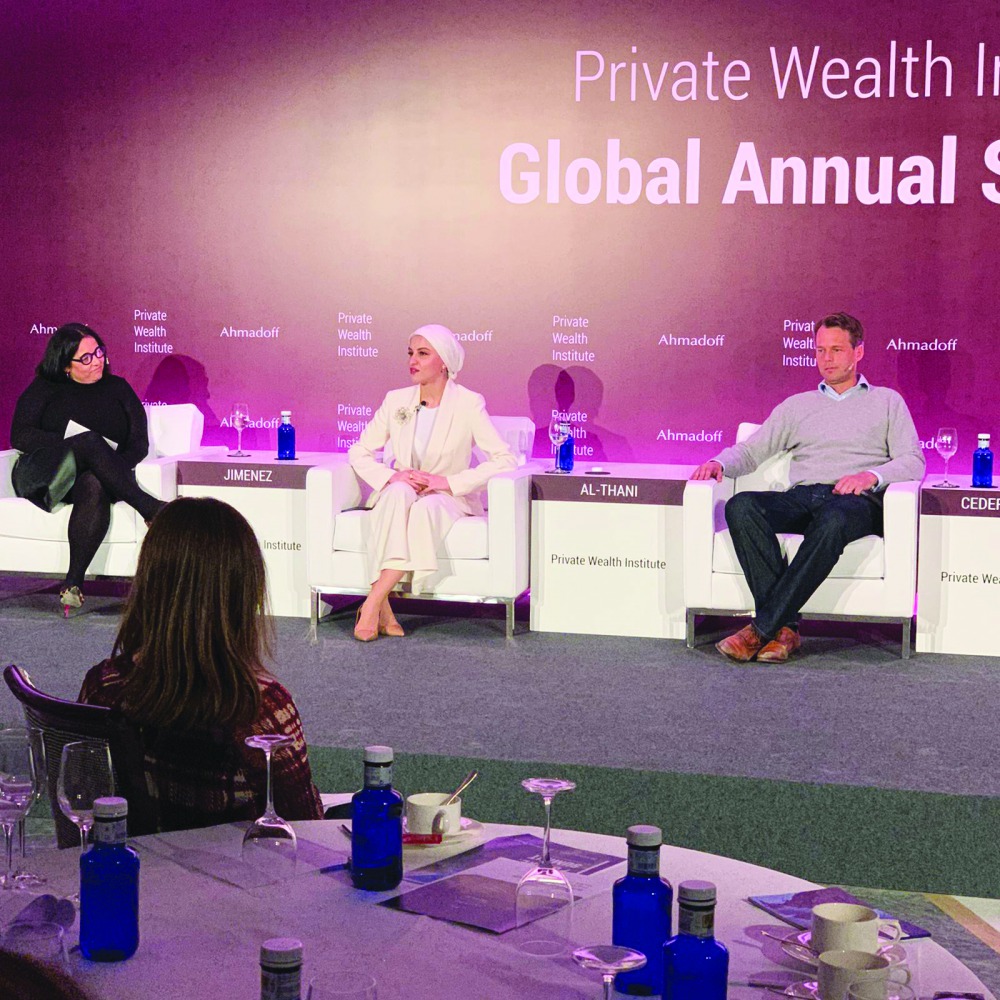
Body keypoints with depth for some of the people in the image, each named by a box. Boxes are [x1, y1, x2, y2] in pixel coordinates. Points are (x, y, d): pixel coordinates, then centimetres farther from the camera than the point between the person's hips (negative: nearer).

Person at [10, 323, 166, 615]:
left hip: (94, 476, 1)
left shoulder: (117, 388, 20)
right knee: (89, 440, -34)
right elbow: (20, 436, 1)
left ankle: (74, 580, -46)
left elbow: (139, 442, 10)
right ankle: (149, 508, -41)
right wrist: (71, 444, -12)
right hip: (47, 475, -1)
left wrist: (113, 467, -12)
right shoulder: (43, 389, 16)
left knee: (95, 487, -39)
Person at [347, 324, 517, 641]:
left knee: (426, 507, -38)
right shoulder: (396, 400, 5)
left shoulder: (468, 403, -6)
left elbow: (505, 459, -14)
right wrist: (392, 476, -13)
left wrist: (448, 481, -21)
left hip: (449, 499, -2)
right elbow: (359, 452, 8)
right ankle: (383, 609, -42)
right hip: (398, 494, 2)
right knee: (399, 492, -35)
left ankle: (373, 603, -37)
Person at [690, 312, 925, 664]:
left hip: (857, 502, -3)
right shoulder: (796, 406, 28)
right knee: (741, 507, -31)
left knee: (832, 519, -42)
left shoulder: (887, 401, 21)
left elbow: (913, 462, 8)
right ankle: (785, 626, -36)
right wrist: (720, 462, -2)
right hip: (801, 497, 3)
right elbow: (750, 450, 21)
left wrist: (872, 475, -13)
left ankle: (761, 628, -40)